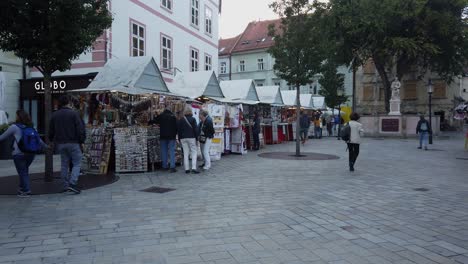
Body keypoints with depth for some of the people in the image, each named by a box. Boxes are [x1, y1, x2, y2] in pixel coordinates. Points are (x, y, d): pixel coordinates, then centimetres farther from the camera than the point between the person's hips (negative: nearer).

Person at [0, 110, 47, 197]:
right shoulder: (31, 127, 11)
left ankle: (26, 191, 3)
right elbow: (38, 139, 17)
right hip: (31, 153, 5)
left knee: (22, 172, 3)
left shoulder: (14, 127, -4)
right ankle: (23, 188, 23)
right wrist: (45, 146, 29)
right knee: (25, 171, 19)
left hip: (19, 153, -5)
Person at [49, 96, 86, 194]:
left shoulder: (54, 115, 9)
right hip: (73, 143, -5)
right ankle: (72, 183, -14)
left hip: (60, 143, 6)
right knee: (77, 164, 0)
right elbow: (80, 129, -12)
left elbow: (51, 131, 14)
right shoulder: (74, 113, -8)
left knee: (64, 165, 12)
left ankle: (66, 185, 14)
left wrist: (54, 141, 26)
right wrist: (82, 140, -2)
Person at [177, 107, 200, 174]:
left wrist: (180, 138, 15)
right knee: (194, 152, 2)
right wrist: (196, 137, 2)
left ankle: (187, 169, 5)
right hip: (191, 137, -4)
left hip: (183, 138, 4)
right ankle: (194, 168, -9)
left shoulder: (180, 120, 6)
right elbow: (195, 129, -6)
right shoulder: (192, 119, -6)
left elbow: (178, 130, 9)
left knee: (185, 153, 7)